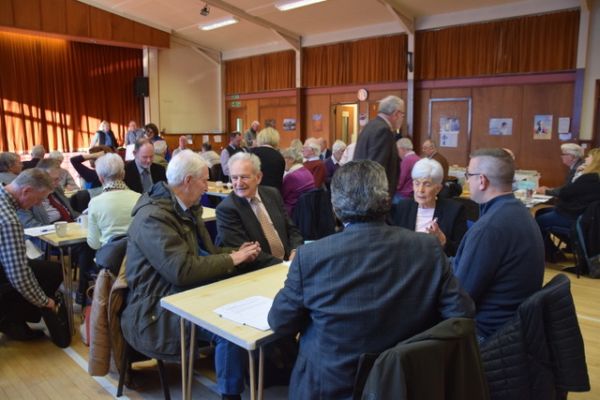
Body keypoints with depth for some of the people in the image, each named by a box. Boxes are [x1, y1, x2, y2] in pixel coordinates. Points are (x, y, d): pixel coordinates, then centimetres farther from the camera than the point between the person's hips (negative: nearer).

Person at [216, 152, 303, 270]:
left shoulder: (273, 194, 6)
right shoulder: (226, 208, -10)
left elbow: (291, 229, 12)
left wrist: (296, 252, -8)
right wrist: (281, 264, -21)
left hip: (288, 261, 5)